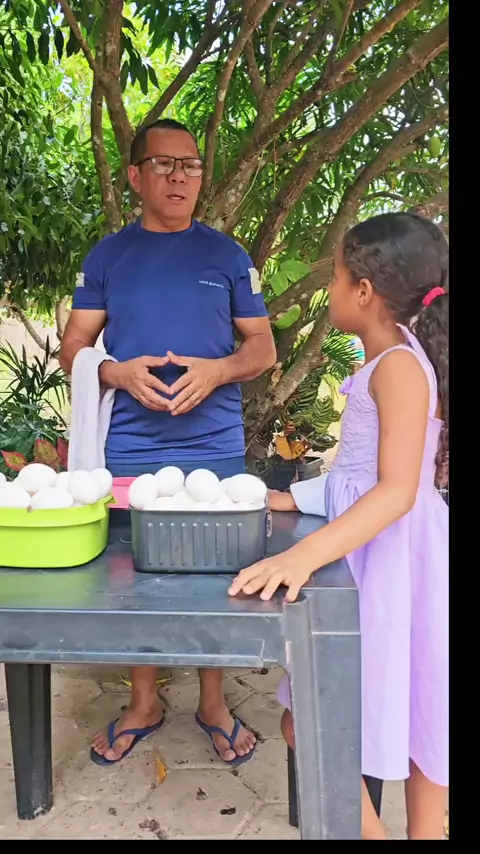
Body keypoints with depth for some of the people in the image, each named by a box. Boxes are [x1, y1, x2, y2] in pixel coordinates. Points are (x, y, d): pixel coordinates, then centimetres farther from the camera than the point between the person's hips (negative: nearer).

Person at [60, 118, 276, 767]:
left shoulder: (227, 255, 6)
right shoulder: (107, 256, 8)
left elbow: (263, 347, 7)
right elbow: (73, 348, 7)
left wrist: (216, 371, -14)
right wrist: (119, 373, -14)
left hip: (215, 449, 0)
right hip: (129, 451, 1)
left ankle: (213, 701, 31)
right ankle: (144, 703, 32)